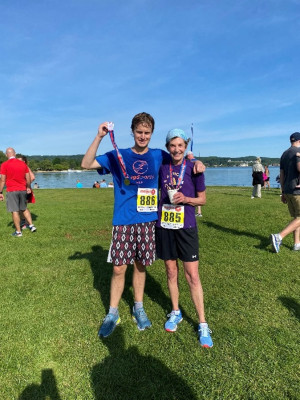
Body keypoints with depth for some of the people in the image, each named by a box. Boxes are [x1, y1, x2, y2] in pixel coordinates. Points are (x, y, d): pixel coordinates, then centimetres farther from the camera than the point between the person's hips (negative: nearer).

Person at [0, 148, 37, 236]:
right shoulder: (23, 163, 4)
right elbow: (28, 179, 8)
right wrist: (28, 187, 23)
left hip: (11, 191, -4)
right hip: (23, 190, 4)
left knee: (15, 211, 2)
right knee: (24, 209, 20)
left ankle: (18, 231, 8)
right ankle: (31, 225, 17)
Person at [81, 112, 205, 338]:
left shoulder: (159, 156, 7)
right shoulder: (118, 156, 3)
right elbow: (87, 164, -3)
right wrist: (99, 137, -13)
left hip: (148, 220, 1)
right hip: (123, 221, -1)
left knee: (140, 266, 13)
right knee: (118, 268, 2)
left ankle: (138, 308, 32)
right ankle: (113, 313, 21)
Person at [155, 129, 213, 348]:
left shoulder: (193, 168, -4)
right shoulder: (162, 167, 3)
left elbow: (202, 199, 2)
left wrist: (186, 199, -16)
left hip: (186, 227, -3)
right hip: (165, 226, 3)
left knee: (193, 276, 0)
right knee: (171, 272, 14)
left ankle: (203, 324, 14)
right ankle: (175, 313, 34)